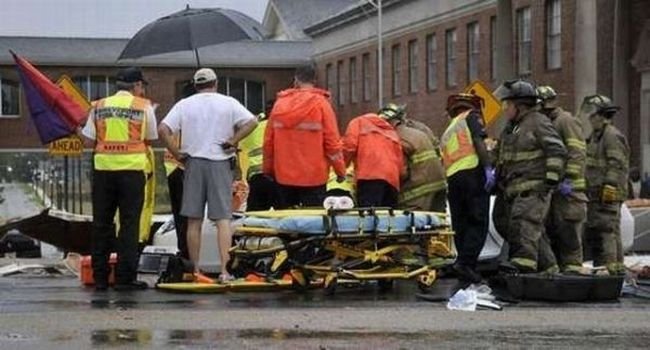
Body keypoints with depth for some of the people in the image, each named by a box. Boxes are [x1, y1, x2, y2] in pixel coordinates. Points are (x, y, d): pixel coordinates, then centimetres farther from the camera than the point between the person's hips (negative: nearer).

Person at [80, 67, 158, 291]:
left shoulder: (99, 107, 8)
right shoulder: (143, 107, 2)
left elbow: (89, 140, 4)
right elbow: (151, 139, 7)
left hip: (103, 168, 3)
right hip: (132, 169, -3)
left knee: (101, 224, 9)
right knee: (129, 224, 1)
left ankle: (100, 277, 11)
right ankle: (125, 277, -1)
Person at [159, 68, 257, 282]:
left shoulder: (185, 105, 5)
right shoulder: (228, 104, 2)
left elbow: (163, 129, -4)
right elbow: (251, 122, -10)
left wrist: (176, 153, 1)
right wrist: (232, 141, -5)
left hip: (193, 163, 1)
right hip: (221, 163, -1)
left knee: (194, 221, 7)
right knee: (223, 218, -1)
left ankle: (195, 270, 9)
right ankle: (224, 269, -10)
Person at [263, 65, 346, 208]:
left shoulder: (280, 103, 3)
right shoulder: (321, 103, -6)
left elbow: (268, 140, 5)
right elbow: (332, 141, -9)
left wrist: (268, 169, 16)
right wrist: (340, 170, 0)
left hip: (284, 176, 3)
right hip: (313, 176, -3)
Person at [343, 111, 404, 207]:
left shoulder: (359, 122, 21)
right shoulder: (392, 131, 35)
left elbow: (349, 145, 4)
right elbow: (400, 161, 23)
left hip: (369, 175, -5)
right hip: (392, 179, 5)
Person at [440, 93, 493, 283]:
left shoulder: (446, 133, 30)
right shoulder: (470, 117, 11)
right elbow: (478, 141, -6)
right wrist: (488, 167, -14)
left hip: (452, 177, 7)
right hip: (473, 172, -7)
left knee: (460, 225, 8)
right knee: (478, 222, -8)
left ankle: (466, 266, 6)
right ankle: (466, 262, -21)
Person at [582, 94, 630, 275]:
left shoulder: (613, 136, -10)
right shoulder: (595, 136, 22)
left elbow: (617, 165, -17)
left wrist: (609, 186, -23)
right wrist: (589, 191, 24)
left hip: (608, 194, -11)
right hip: (595, 195, 11)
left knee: (608, 230, -14)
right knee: (592, 233, 13)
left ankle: (614, 265, -16)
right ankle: (600, 266, 18)